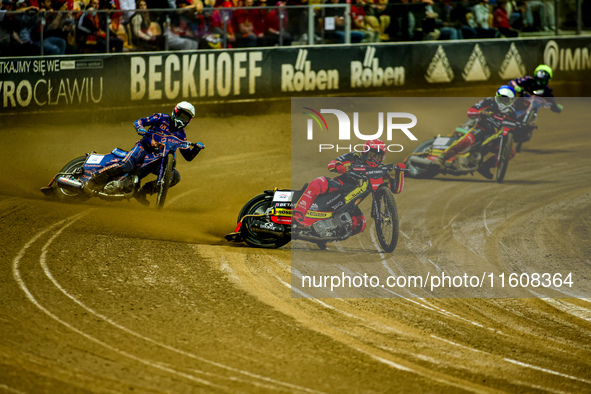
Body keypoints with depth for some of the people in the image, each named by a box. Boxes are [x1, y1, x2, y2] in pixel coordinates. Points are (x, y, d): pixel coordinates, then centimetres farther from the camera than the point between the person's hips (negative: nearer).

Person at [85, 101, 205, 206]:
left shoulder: (181, 135, 18)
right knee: (125, 166, -33)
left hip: (157, 160, 4)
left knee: (175, 177, -18)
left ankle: (142, 192, -13)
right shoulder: (162, 118, 8)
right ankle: (93, 180, -20)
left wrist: (196, 149, -4)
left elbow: (188, 157, 17)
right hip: (144, 147, -4)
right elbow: (138, 122, 2)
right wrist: (141, 129, -22)